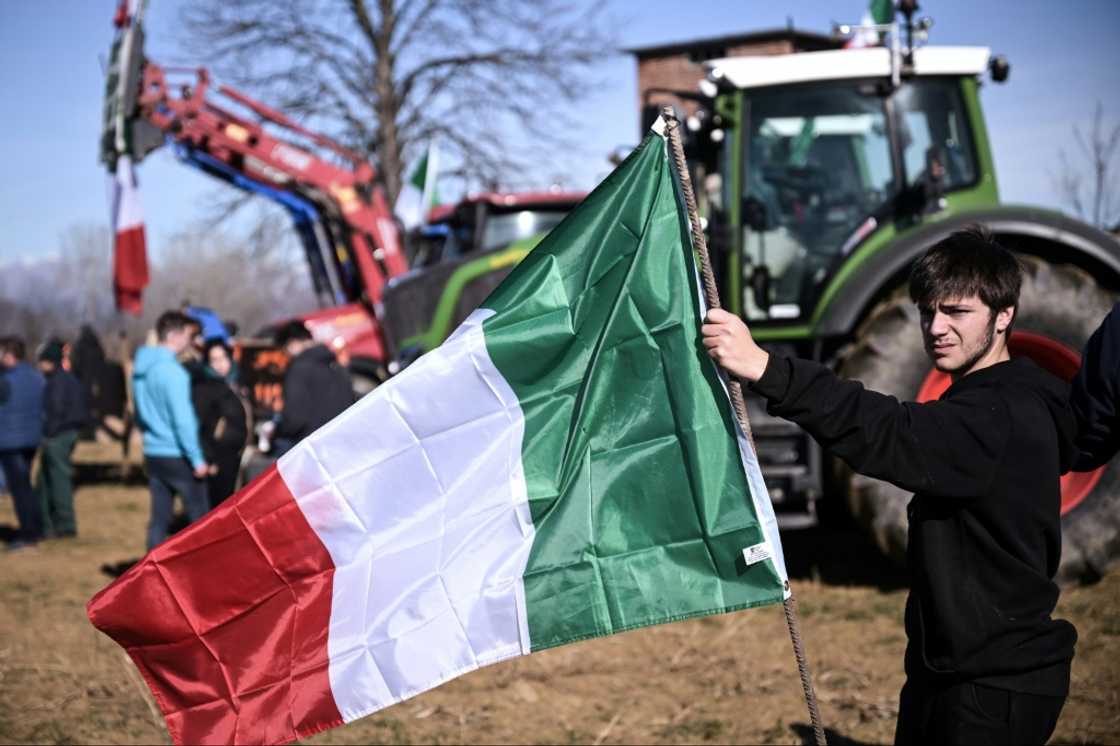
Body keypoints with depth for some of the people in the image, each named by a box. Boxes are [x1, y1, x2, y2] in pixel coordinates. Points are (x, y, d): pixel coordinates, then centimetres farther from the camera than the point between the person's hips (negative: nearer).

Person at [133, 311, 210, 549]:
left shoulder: (141, 368, 9)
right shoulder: (172, 372, -17)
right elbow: (182, 420, -20)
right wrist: (197, 459, -16)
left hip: (153, 455, 8)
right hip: (177, 456, -8)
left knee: (159, 518, 9)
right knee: (200, 518, 0)